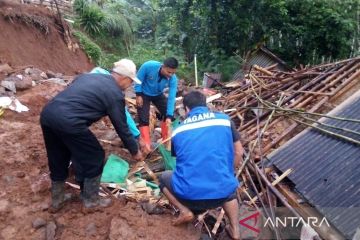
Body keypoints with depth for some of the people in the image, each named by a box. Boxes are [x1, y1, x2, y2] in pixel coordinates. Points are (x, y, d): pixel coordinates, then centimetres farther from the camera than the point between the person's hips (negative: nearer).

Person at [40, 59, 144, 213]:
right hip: (68, 121, -8)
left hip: (47, 113, 9)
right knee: (94, 158, 12)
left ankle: (57, 201, 41)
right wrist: (135, 151, 21)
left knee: (58, 159, 26)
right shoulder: (115, 93, 3)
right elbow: (122, 127, 8)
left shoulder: (89, 76, 25)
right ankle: (90, 202, 26)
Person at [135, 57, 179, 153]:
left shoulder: (173, 79, -28)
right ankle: (147, 145, -7)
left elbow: (171, 98, -26)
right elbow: (138, 79, -18)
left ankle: (165, 139, 16)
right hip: (144, 94, -3)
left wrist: (169, 116, -32)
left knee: (167, 114, -2)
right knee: (143, 119, -11)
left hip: (158, 95, 3)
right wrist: (138, 95, -20)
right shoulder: (148, 66, -35)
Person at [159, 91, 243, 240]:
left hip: (188, 195, 0)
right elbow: (238, 152, 13)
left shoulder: (178, 130, 10)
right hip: (221, 194, 1)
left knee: (164, 178, 29)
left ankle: (185, 211, 11)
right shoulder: (224, 120, 6)